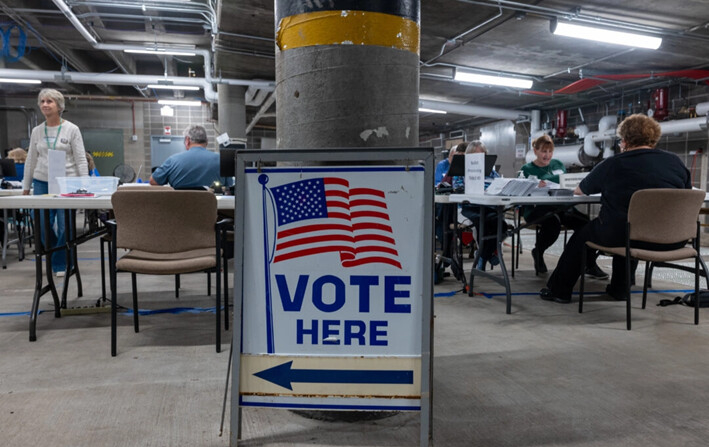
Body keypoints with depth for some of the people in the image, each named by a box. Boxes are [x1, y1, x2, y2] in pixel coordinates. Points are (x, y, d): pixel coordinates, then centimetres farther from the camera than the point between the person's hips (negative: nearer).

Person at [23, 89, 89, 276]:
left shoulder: (72, 129, -1)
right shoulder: (37, 131, 9)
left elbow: (81, 160, -3)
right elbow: (30, 161, 14)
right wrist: (25, 186, 12)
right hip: (42, 183, 3)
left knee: (65, 226, -5)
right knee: (44, 227, 2)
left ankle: (60, 264, 12)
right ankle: (57, 258, 27)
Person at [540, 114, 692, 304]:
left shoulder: (613, 164, -3)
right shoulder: (675, 162, 4)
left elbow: (580, 191, 11)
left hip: (622, 236, -5)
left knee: (581, 235, 21)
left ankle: (559, 290, 29)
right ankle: (619, 289, 41)